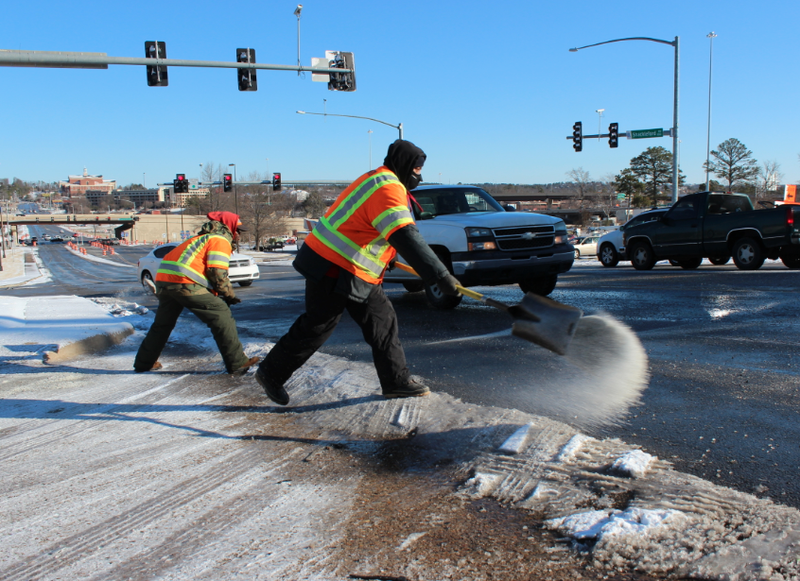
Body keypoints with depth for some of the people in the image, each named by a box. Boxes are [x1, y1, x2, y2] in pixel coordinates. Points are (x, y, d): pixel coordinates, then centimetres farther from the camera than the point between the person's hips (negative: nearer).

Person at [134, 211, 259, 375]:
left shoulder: (204, 238, 32)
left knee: (162, 324, 25)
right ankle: (237, 363, -7)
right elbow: (218, 274, -9)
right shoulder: (221, 241, 3)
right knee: (221, 316, -5)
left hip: (164, 278, 9)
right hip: (185, 283, -9)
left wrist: (219, 294, 20)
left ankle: (144, 363, 37)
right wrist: (229, 295, 5)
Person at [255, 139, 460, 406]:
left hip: (354, 271, 11)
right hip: (333, 270, -11)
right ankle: (271, 374, 16)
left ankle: (396, 381, 14)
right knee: (316, 327, 0)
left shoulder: (379, 181, 13)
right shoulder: (388, 188, -20)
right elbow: (406, 239, -31)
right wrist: (441, 276, -33)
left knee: (382, 320, 8)